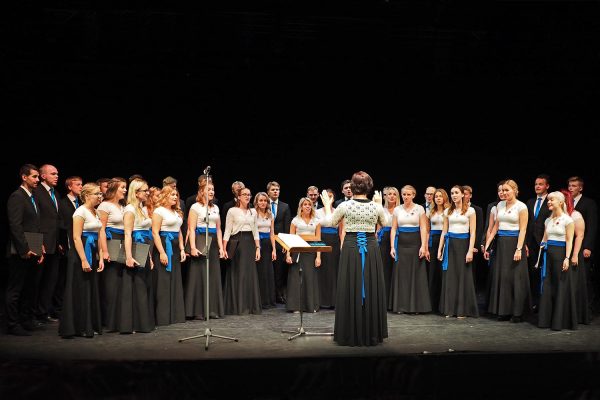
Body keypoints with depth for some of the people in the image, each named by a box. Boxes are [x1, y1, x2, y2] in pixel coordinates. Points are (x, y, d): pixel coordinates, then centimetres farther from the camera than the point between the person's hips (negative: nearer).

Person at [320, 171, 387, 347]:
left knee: (350, 290, 6)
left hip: (351, 248, -1)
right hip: (371, 248, 1)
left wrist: (327, 205, 26)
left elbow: (331, 221, 10)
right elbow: (383, 223, 17)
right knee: (372, 289, 10)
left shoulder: (345, 205, -8)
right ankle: (372, 334, 16)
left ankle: (350, 334, 10)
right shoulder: (376, 206, -3)